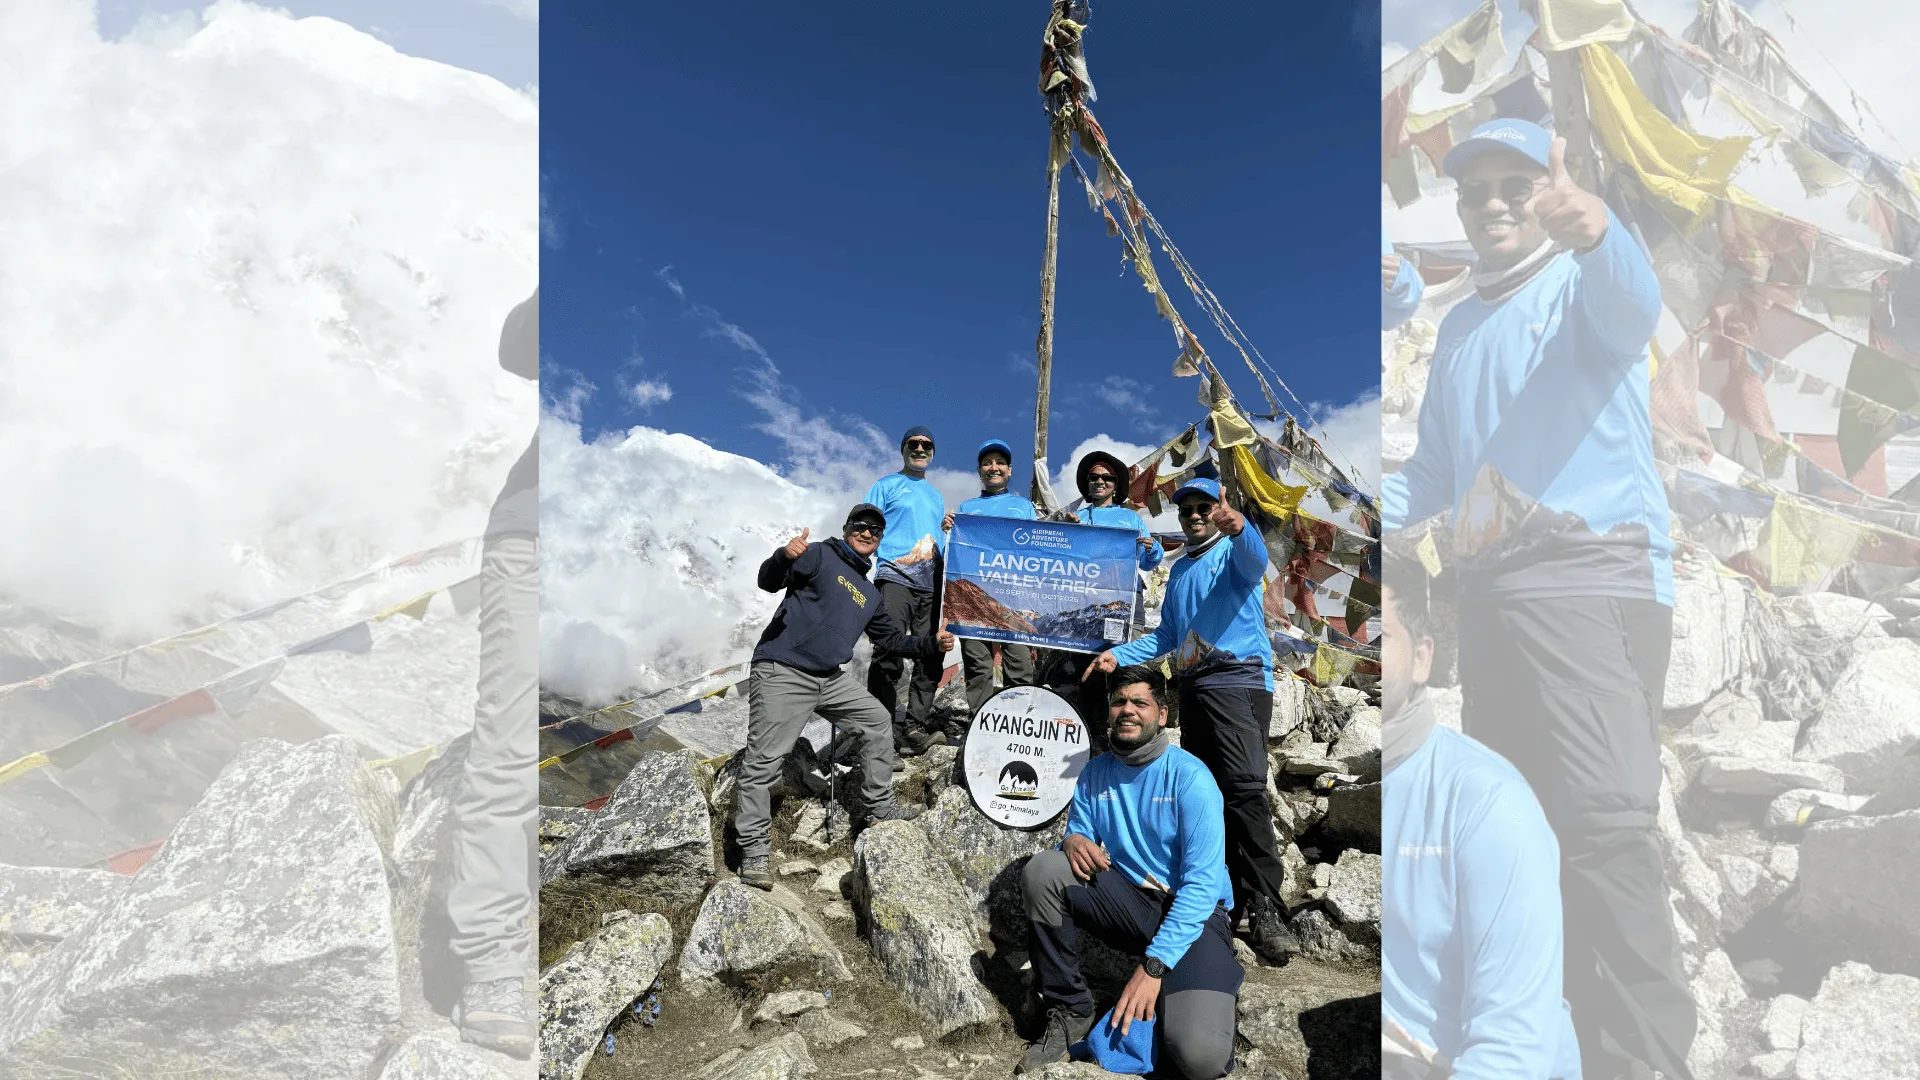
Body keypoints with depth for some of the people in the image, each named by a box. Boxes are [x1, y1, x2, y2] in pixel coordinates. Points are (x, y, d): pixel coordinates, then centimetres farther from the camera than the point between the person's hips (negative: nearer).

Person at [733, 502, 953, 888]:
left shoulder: (869, 594, 21)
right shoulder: (820, 556, -1)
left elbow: (892, 639, 28)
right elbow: (769, 581, -14)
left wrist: (932, 645, 13)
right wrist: (785, 556, -37)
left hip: (830, 679, 8)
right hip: (781, 672, -8)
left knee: (878, 721, 10)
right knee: (764, 760, -9)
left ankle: (879, 806, 23)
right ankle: (752, 851, -1)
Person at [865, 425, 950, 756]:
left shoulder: (935, 495, 26)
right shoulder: (886, 486, 11)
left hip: (931, 585, 6)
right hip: (896, 578, -6)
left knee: (930, 660, 1)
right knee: (889, 657, -14)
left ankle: (914, 729, 6)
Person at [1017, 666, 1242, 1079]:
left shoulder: (1190, 777, -14)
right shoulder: (1094, 774, 2)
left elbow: (1202, 882, -19)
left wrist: (1153, 964, -27)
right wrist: (1074, 841, -20)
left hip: (1192, 913, -4)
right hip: (1128, 901, 5)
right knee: (1042, 870, -22)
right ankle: (1069, 1010, -5)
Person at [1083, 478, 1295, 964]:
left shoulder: (1234, 550, 4)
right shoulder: (1179, 569, 24)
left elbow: (1255, 561, -22)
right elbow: (1167, 636, 27)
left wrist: (1238, 527, -43)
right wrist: (1119, 656, 16)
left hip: (1239, 678, -7)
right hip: (1193, 685, 7)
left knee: (1245, 788, -18)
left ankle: (1265, 909, -17)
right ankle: (1232, 898, 11)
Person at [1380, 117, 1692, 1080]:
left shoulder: (1579, 286, 7)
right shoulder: (1457, 327, 25)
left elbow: (1632, 306, -20)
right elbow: (1433, 472, 27)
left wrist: (1589, 226, -40)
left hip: (1595, 566, -6)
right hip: (1489, 586, 6)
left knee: (1604, 817, -17)